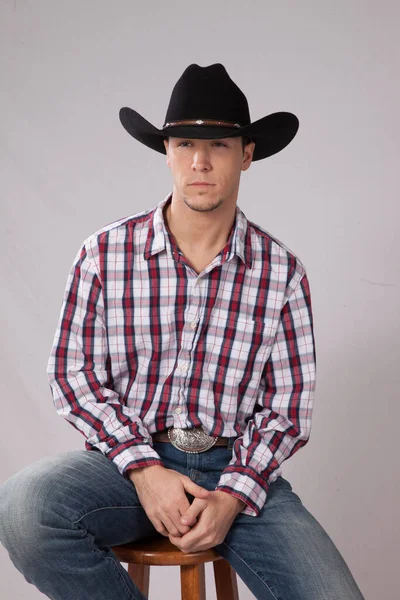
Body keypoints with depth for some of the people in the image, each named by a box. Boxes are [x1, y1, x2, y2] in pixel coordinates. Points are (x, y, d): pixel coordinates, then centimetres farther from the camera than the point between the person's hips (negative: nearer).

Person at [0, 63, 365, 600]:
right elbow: (74, 374, -1)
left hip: (237, 468, 1)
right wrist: (144, 469, -14)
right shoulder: (105, 253, -1)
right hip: (130, 456, 0)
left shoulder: (282, 272, 0)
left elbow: (289, 405, 2)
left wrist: (233, 496, -14)